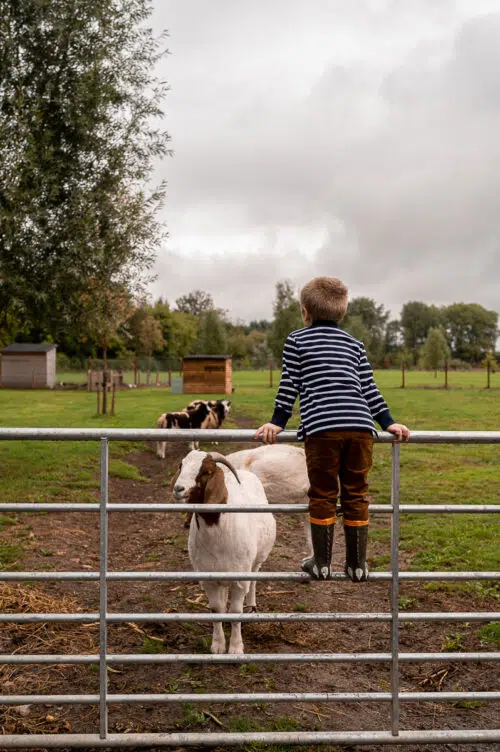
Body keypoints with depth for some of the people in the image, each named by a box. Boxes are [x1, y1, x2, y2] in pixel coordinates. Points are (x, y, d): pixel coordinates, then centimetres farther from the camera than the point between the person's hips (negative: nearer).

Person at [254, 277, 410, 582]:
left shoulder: (297, 340, 12)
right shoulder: (355, 344, 20)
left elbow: (289, 385, 7)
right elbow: (369, 387, 15)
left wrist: (277, 422, 11)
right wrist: (388, 422, 18)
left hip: (321, 428, -3)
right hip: (360, 426, 3)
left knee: (323, 494, 7)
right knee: (356, 495, 10)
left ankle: (322, 563, 13)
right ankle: (357, 564, 16)